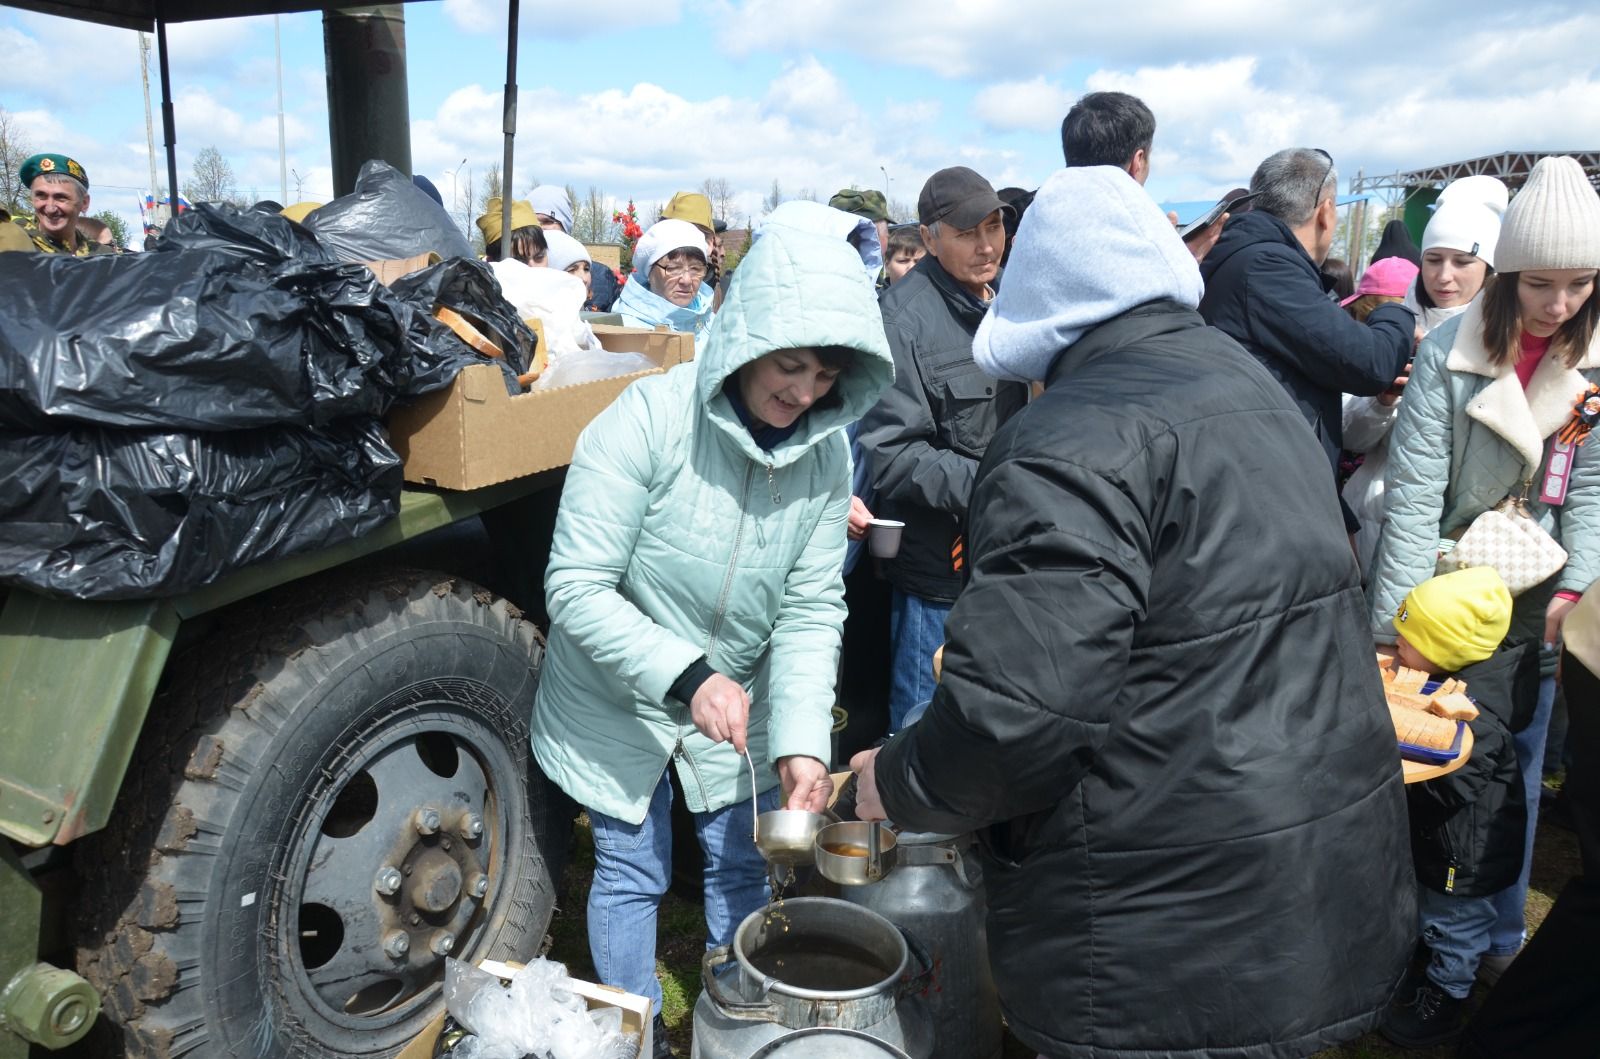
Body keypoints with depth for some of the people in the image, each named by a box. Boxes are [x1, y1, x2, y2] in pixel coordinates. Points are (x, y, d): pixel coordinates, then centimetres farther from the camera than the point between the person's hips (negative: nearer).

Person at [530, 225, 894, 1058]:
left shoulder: (826, 452, -13)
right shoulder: (646, 420, -27)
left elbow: (811, 611, -11)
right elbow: (576, 589, -25)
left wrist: (802, 740, -22)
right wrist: (683, 674, -35)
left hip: (737, 708, 4)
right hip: (619, 706, -3)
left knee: (742, 870, 18)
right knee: (631, 875, 13)